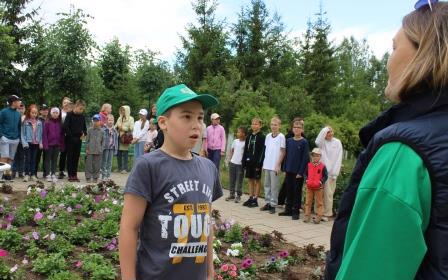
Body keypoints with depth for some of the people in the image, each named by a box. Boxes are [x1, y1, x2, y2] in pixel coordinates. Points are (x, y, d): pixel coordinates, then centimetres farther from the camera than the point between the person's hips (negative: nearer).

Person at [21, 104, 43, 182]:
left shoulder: (39, 122, 5)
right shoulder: (25, 122, -3)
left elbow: (41, 134, 7)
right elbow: (22, 133, -4)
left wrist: (40, 143, -2)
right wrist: (24, 143, -13)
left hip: (36, 144, 3)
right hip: (28, 143, -3)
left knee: (33, 159, 9)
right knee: (27, 159, -1)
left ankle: (33, 174, 14)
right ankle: (27, 174, 4)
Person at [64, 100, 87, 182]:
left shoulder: (82, 116, 8)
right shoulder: (69, 115, -7)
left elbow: (84, 127, 18)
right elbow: (65, 127, -14)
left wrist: (84, 133, 0)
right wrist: (71, 136, -17)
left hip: (78, 139, 5)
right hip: (70, 140, -5)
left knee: (76, 157, 9)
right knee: (70, 157, 1)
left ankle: (75, 175, 16)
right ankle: (70, 175, 5)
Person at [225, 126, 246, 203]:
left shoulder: (246, 143, -9)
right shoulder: (235, 141, 5)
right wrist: (230, 159, 9)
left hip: (240, 164, -5)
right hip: (232, 163, 5)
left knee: (239, 181, 2)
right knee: (231, 180, 10)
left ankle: (238, 196, 11)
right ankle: (232, 194, 20)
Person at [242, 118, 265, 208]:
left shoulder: (261, 137, -6)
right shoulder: (249, 137, 13)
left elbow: (262, 151, -12)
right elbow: (245, 150, 14)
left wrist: (259, 163, -17)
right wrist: (244, 162, 10)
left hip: (256, 162, -6)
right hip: (249, 161, 6)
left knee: (257, 180, 2)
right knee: (250, 180, 11)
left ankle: (255, 199, 6)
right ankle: (250, 198, 18)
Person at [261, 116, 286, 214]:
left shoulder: (281, 137, -7)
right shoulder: (268, 136, 9)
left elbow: (282, 152, -7)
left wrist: (278, 165, -11)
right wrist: (264, 163, 12)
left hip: (275, 166, -6)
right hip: (267, 165, 6)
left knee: (274, 186, 0)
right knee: (267, 185, 11)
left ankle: (273, 205, 7)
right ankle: (268, 203, 19)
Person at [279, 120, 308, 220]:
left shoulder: (304, 142, -6)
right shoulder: (289, 141, 7)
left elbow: (305, 158, -8)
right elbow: (286, 155, 11)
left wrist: (301, 172, -12)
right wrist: (285, 168, 5)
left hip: (298, 172, -4)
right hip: (289, 171, 4)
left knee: (297, 192, 3)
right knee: (289, 191, 12)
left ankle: (296, 211, 11)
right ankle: (288, 209, 22)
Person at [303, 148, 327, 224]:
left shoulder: (322, 166, -6)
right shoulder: (309, 165, 5)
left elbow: (325, 176, -4)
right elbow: (306, 174, 11)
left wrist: (321, 181, -18)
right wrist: (306, 180, -6)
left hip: (318, 187, -3)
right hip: (309, 187, 3)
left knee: (319, 202, 5)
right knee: (308, 202, 9)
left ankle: (319, 217, 10)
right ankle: (307, 216, 17)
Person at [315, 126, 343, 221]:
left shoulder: (337, 142, 3)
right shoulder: (322, 142, 4)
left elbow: (339, 159, 1)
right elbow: (317, 142, -22)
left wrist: (335, 173, -4)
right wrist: (324, 130, -16)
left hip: (331, 172, -1)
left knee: (328, 194, 3)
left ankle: (326, 213, 11)